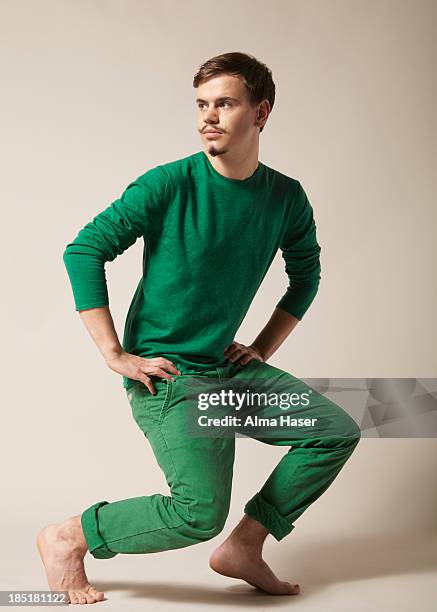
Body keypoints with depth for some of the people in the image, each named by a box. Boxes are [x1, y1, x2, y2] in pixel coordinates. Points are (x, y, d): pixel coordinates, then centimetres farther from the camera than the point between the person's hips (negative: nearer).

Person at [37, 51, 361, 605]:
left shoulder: (286, 199, 1)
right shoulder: (168, 185, -14)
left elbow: (306, 274, 19)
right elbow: (83, 251, -12)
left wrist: (264, 349, 10)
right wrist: (115, 354, -15)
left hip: (229, 368, 6)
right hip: (165, 373, -6)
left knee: (337, 431, 1)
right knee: (201, 511, -18)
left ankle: (244, 546, 11)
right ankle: (66, 539, 3)